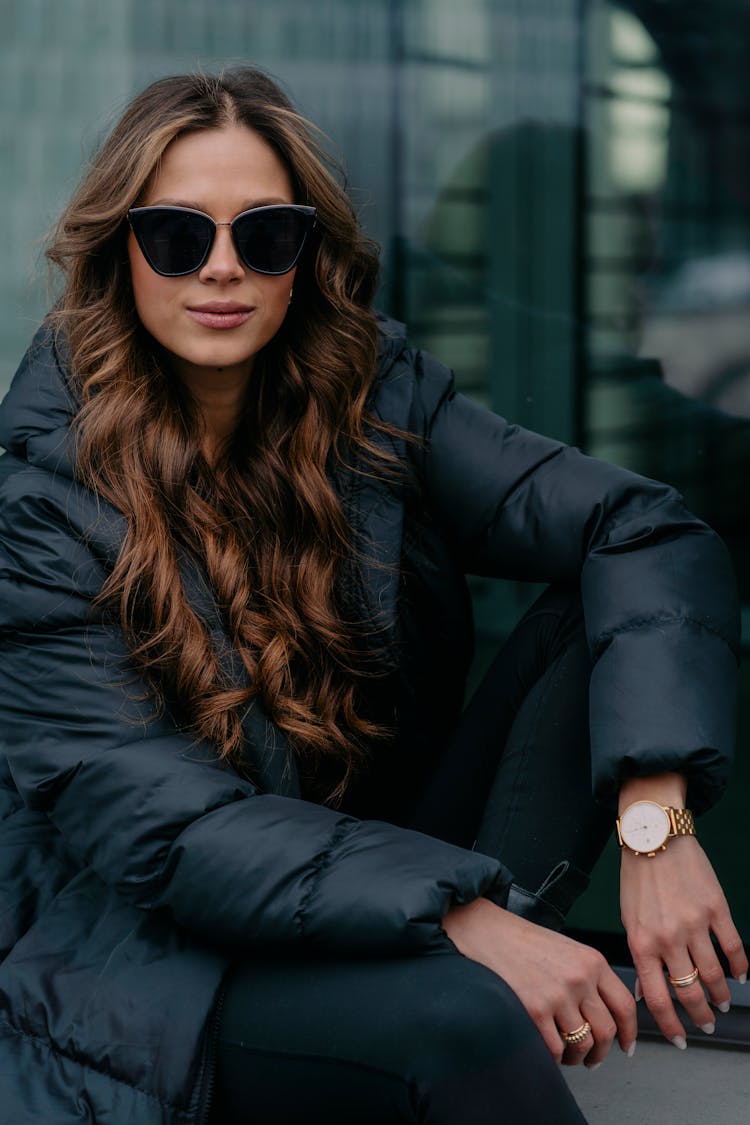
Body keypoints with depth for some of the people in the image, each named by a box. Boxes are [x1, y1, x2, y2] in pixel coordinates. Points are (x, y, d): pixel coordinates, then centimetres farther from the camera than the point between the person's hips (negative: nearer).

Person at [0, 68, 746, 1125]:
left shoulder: (376, 401, -3)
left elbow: (647, 533, -11)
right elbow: (156, 819, -20)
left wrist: (654, 820, -28)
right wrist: (460, 918, -31)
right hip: (163, 965, -5)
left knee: (605, 609, -14)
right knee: (461, 1020, -35)